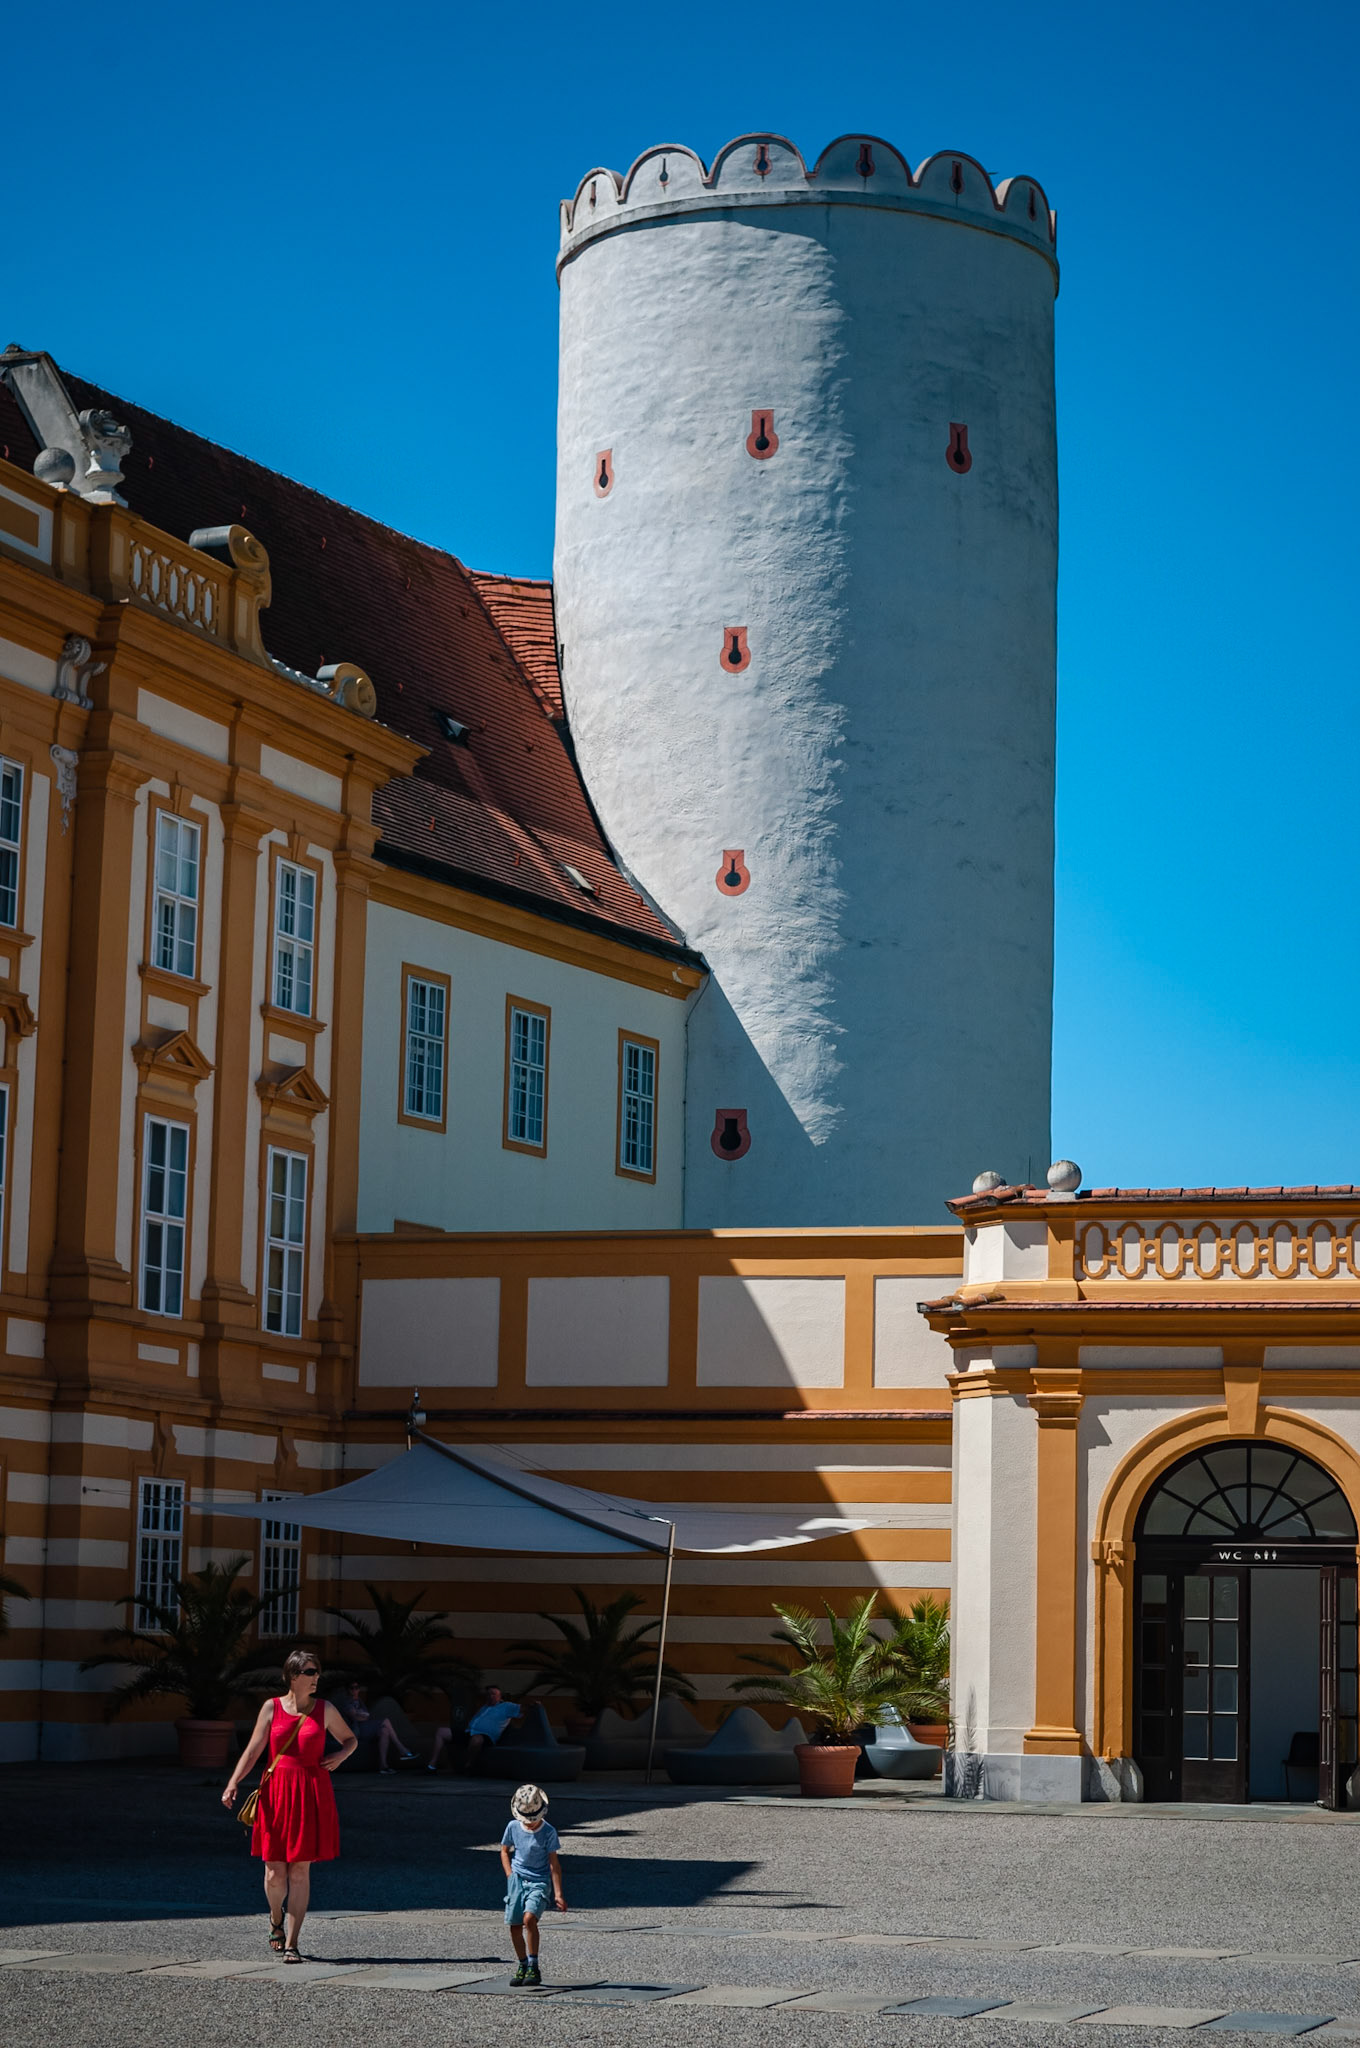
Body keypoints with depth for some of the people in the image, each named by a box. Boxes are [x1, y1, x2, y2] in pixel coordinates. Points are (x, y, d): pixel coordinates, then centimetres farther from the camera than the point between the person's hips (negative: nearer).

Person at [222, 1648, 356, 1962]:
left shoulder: (325, 1710, 7)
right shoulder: (272, 1708, 4)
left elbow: (350, 1739, 22)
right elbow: (253, 1750, 2)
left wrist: (340, 1756, 1)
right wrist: (233, 1784, -9)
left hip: (312, 1793, 0)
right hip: (276, 1792, 0)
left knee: (300, 1871, -3)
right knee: (275, 1873, 0)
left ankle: (291, 1943, 2)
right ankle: (276, 1919, 32)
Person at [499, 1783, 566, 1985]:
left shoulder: (548, 1832, -10)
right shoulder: (513, 1827, -1)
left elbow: (554, 1863, -7)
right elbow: (505, 1851, 14)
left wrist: (558, 1894, -9)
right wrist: (511, 1877, 2)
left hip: (539, 1881, -4)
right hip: (517, 1879, 4)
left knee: (529, 1918, -24)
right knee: (514, 1926, 1)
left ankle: (534, 1967, -16)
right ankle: (523, 1965, 20)